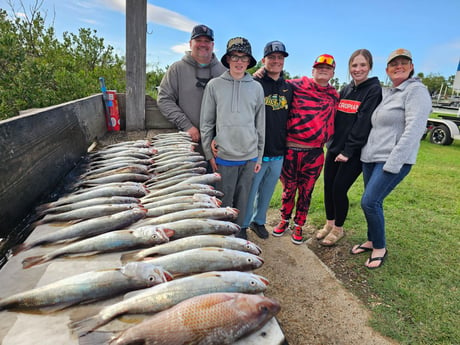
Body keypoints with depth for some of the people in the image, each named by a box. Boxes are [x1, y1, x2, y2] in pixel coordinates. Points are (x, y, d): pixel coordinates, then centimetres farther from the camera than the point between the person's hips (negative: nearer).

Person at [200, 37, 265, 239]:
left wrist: (259, 156, 9)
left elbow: (260, 124, 10)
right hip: (224, 155, -2)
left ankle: (239, 231, 31)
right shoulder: (214, 85, 1)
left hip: (249, 156, 2)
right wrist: (209, 154, -1)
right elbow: (206, 123, 3)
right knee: (224, 201, 6)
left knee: (242, 200, 12)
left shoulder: (256, 88, 7)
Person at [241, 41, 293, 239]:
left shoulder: (289, 88, 10)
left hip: (278, 154, 5)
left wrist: (286, 145, 15)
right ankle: (242, 227, 24)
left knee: (267, 192, 17)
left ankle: (258, 221, 37)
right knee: (249, 192, 4)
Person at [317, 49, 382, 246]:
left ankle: (338, 229, 19)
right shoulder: (346, 90, 12)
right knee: (328, 186, 8)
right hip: (334, 147, 6)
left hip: (354, 152, -6)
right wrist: (331, 142, 5)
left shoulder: (374, 90, -8)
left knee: (339, 189, -3)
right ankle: (329, 223, 28)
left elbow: (363, 123, -15)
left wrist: (348, 151, -18)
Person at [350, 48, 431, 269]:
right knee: (373, 202, 11)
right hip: (370, 157, 7)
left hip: (394, 160, -7)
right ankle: (372, 241, 27)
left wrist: (393, 163, -22)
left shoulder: (416, 91, -7)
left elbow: (413, 130, -17)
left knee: (369, 202, -12)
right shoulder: (385, 93, 15)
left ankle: (380, 248, 7)